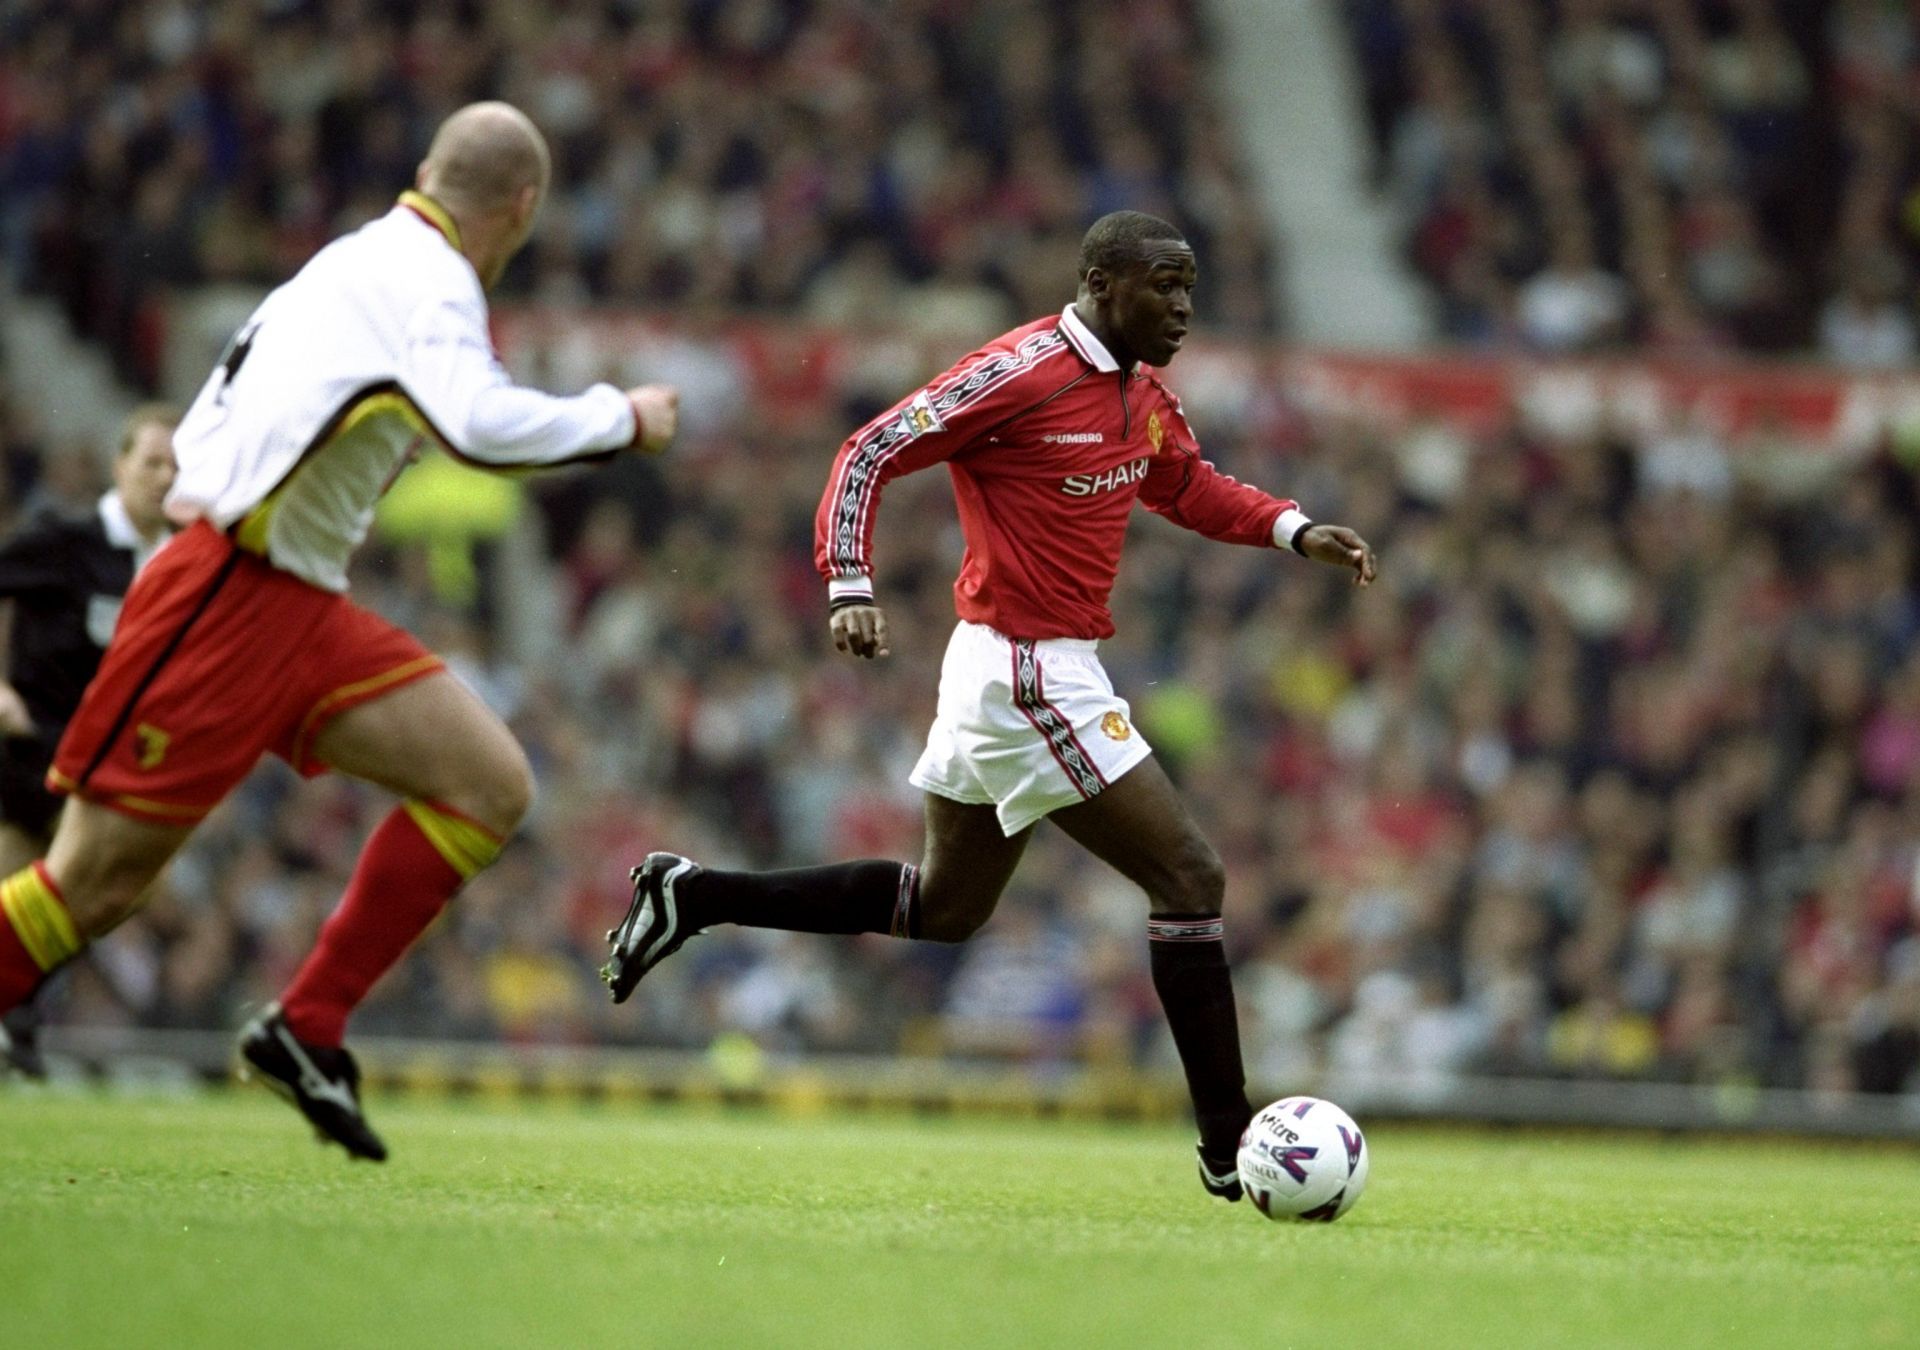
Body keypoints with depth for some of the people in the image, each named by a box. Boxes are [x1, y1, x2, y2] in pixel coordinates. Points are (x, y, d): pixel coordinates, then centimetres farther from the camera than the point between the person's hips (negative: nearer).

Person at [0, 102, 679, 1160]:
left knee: (491, 786, -1)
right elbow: (480, 425, -29)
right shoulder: (429, 281, -13)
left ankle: (305, 1030, 0)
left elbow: (236, 374, 24)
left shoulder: (365, 258, 15)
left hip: (296, 607, 10)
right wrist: (621, 419, -17)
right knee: (91, 883, -8)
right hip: (228, 599, -10)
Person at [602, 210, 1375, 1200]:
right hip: (1030, 675, -10)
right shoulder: (1021, 374, -17)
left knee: (942, 907, 20)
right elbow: (869, 455, -15)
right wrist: (849, 587, -26)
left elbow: (1190, 489, 28)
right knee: (1190, 878, -9)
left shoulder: (1143, 396, 10)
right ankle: (1230, 1148, -4)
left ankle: (693, 895, 23)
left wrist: (1293, 530, 12)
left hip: (1027, 668, 10)